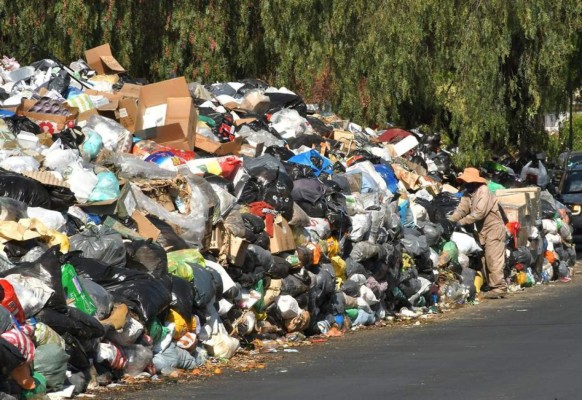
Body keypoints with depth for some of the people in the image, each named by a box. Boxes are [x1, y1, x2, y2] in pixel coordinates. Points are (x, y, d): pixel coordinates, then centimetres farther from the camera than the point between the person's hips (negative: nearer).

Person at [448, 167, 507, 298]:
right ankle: (492, 285, 14)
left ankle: (499, 287, -15)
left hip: (493, 227, -9)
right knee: (487, 259, 9)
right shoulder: (468, 193, 9)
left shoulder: (483, 191, -18)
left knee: (493, 258, -14)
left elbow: (479, 212, -25)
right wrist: (449, 220, -13)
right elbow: (461, 209, 2)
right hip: (483, 230, 9)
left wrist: (461, 222, -25)